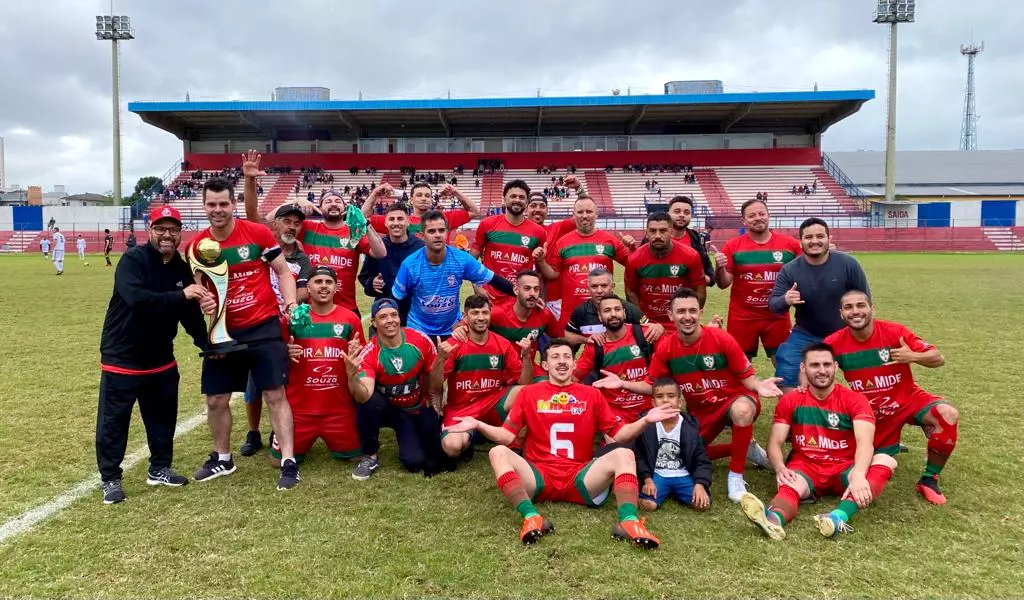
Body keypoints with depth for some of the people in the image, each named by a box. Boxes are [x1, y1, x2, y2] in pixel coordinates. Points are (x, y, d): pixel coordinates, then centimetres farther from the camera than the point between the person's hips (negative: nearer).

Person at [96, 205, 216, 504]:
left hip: (161, 358, 6)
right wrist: (181, 295, -38)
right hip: (122, 358, -6)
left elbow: (190, 314, 3)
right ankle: (110, 479, 20)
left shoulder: (182, 269, 2)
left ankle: (159, 469, 32)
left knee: (164, 417, 15)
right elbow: (136, 299, -34)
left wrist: (205, 343, -10)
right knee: (113, 421, 4)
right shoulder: (132, 260, -16)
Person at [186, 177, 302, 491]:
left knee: (275, 394, -4)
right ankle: (222, 458, 33)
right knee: (216, 399, 12)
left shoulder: (258, 233, -8)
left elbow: (283, 271, -1)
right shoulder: (196, 245, 1)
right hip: (224, 331, 4)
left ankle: (289, 462, 2)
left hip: (264, 327, -4)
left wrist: (291, 303, -15)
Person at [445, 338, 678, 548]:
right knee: (498, 452, -25)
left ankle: (628, 521, -39)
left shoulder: (591, 394, 13)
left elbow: (619, 434, 9)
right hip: (538, 477, 0)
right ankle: (532, 518, -40)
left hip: (580, 480, 1)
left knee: (624, 454, -21)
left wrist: (645, 420, -8)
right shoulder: (529, 393, 11)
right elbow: (507, 436, 6)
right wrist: (478, 425, -11)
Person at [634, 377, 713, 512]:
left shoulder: (689, 428, -5)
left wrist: (700, 484, -16)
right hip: (657, 475, -1)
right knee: (647, 504, -26)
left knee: (703, 504, -20)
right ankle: (667, 492, 7)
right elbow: (639, 456, 1)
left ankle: (675, 493, 9)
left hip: (683, 476, 1)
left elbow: (701, 460, -1)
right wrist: (647, 479, -11)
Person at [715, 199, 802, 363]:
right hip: (742, 318, -1)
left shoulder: (790, 244, 0)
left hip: (778, 317, 1)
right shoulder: (733, 246, -4)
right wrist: (720, 268, -22)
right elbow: (724, 284, -3)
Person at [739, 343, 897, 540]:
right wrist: (780, 468, -26)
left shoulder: (854, 400, -3)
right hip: (805, 467, 0)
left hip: (843, 469, 0)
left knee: (885, 460, -30)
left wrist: (858, 475, -41)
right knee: (790, 486, -35)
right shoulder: (790, 401, 3)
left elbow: (865, 442, -20)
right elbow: (775, 443, -2)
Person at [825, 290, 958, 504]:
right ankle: (889, 446, 43)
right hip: (868, 412, 1)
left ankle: (929, 480, -10)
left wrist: (913, 357, -33)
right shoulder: (835, 343, -16)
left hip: (906, 400, -1)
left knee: (947, 415, -29)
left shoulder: (894, 332, -20)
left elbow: (939, 359, -13)